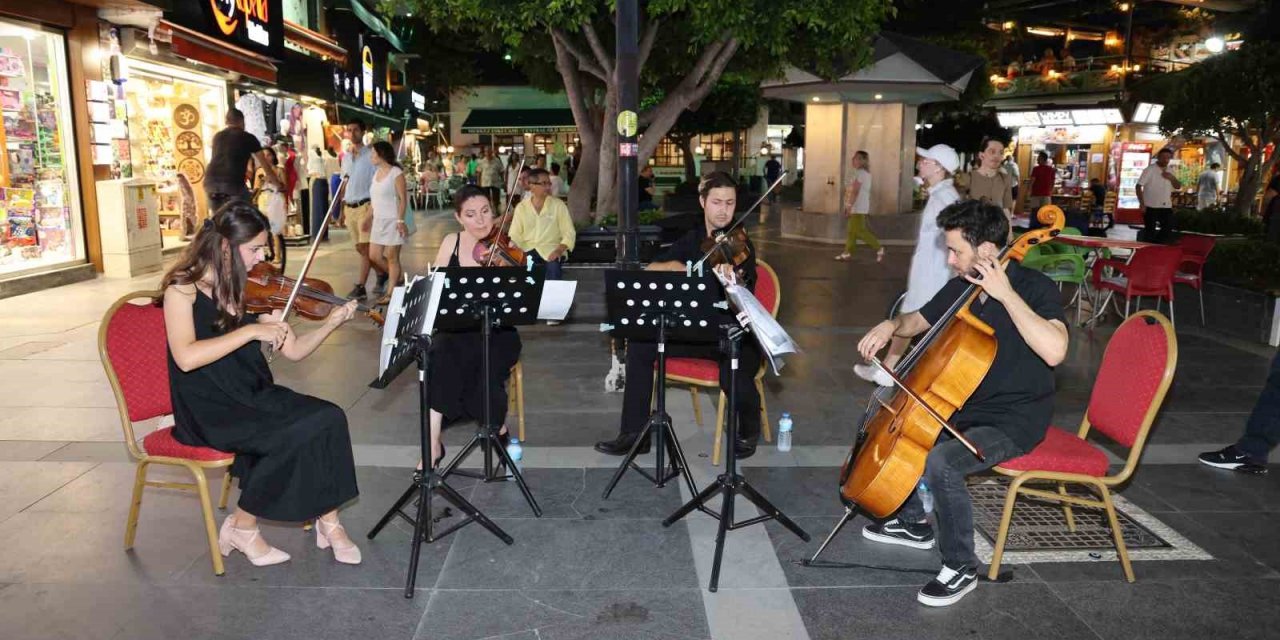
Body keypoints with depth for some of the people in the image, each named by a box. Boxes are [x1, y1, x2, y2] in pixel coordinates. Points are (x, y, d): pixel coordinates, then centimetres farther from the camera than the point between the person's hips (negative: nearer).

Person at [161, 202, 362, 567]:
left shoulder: (251, 291, 8)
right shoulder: (183, 288, -8)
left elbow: (294, 351, 6)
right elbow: (186, 358, -25)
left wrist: (332, 323, -9)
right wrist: (251, 330, -25)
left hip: (253, 396, 6)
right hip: (207, 411, -5)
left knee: (329, 418, -19)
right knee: (292, 436, -27)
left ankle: (328, 520, -7)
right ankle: (242, 527, -5)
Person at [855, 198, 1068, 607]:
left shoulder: (1036, 288, -20)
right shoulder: (962, 285, 1)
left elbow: (1053, 351, -39)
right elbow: (919, 321, 17)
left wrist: (1006, 294, -34)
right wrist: (892, 325, -6)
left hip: (1014, 422, -8)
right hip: (966, 407, 9)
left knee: (941, 462, -31)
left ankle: (961, 568, -8)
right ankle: (913, 523, 27)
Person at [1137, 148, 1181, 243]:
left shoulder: (1169, 171, 11)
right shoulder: (1150, 169, -7)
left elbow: (1178, 186, 12)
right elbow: (1139, 186, -11)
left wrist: (1172, 178, -9)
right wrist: (1142, 204, -18)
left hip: (1166, 207, 6)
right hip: (1151, 206, -6)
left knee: (1168, 229, 6)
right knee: (1149, 232, -1)